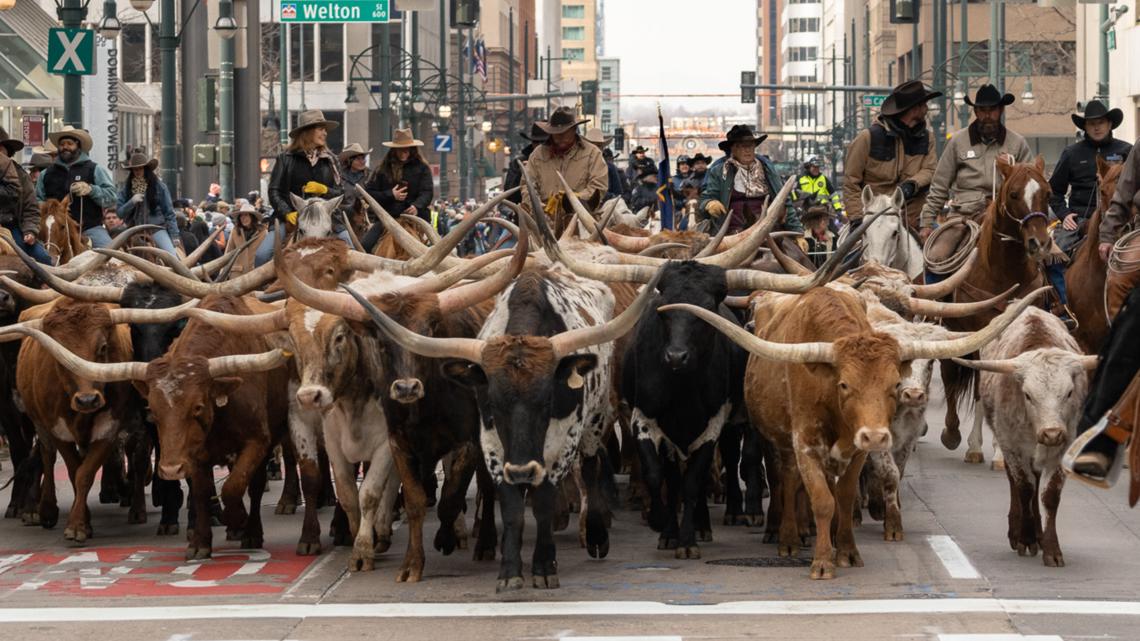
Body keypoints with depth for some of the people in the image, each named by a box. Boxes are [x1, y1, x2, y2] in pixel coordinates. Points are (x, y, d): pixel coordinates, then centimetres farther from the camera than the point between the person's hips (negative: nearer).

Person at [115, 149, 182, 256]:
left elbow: (169, 212, 1)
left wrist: (175, 235, -3)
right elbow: (120, 213, 2)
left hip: (157, 228, -3)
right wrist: (132, 202, -16)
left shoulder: (159, 186, 0)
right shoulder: (126, 188, 5)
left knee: (172, 255, -20)